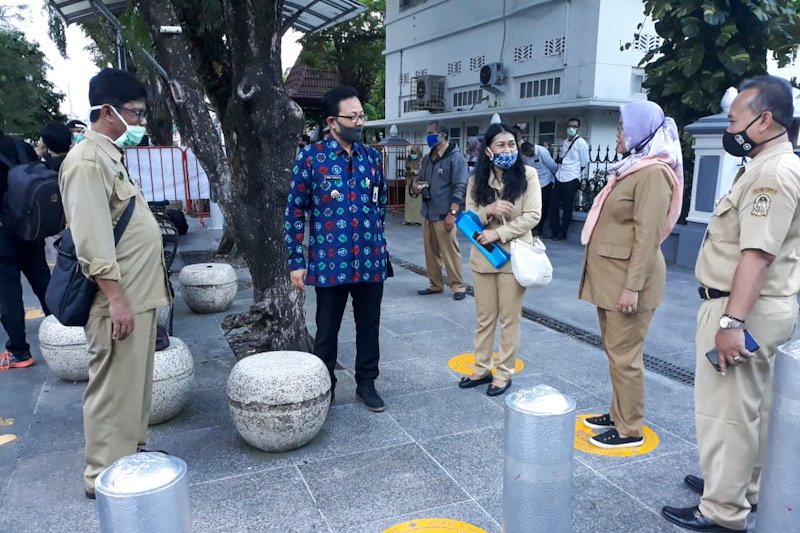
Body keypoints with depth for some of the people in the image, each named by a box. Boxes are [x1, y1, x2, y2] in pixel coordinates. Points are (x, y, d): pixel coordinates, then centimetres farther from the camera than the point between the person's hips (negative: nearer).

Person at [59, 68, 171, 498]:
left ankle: (131, 454, 33)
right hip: (119, 300, -10)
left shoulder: (112, 155, 16)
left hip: (137, 295, 10)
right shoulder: (87, 161, -16)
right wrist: (116, 299, -23)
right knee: (113, 389, 1)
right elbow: (92, 241, -22)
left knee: (134, 383, 19)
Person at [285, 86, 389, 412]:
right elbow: (295, 211, -4)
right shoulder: (310, 157, -7)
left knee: (369, 327, 14)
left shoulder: (372, 156, 5)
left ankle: (366, 384, 32)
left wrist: (375, 238, 15)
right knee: (327, 330, 11)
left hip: (371, 260, 4)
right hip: (330, 261, -3)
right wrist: (295, 262, -5)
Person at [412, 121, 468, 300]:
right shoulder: (427, 158, 16)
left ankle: (458, 286, 6)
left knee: (450, 252, -4)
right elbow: (420, 178, 27)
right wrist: (415, 185, 2)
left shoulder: (455, 157, -7)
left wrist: (452, 213, -19)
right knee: (431, 252, 12)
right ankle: (435, 284, 23)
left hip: (444, 215, -7)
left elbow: (459, 187, -12)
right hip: (427, 214, 7)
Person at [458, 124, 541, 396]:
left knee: (509, 319, 7)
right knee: (484, 318, 13)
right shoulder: (477, 179, 3)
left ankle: (504, 374, 20)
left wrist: (499, 233, -19)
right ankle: (481, 369, 27)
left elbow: (532, 216, -12)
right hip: (482, 257, 3)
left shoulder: (527, 175, -6)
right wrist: (489, 210, -19)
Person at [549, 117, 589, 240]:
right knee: (554, 204, 6)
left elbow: (585, 163, -3)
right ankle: (554, 230, 18)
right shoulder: (564, 142, 15)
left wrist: (574, 172, 3)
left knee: (566, 207, 2)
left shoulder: (581, 143, -5)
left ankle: (563, 232, 11)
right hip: (560, 178, 6)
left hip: (571, 179, -6)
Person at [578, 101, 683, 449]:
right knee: (614, 351, 16)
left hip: (629, 278, -10)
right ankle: (618, 414, 29)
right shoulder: (631, 168, 16)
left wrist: (632, 286, -24)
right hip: (611, 277, 10)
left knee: (624, 355, -2)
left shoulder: (653, 173, -15)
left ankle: (630, 430, 11)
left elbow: (647, 235, -21)